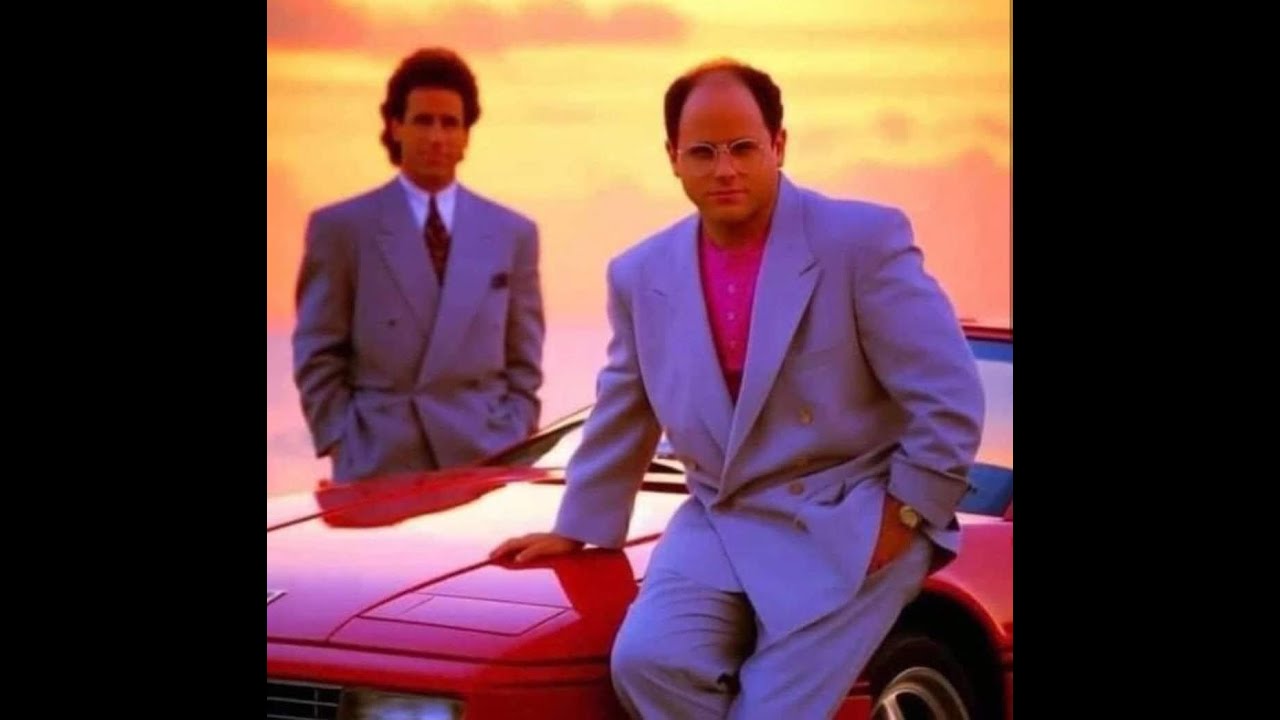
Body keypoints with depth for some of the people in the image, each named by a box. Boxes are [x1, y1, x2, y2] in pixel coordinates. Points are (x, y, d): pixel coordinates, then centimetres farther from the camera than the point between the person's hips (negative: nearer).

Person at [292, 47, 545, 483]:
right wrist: (343, 448, -6)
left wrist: (512, 451, 1)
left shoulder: (513, 233, 12)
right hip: (377, 464, -2)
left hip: (484, 458, 2)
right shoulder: (340, 227, 5)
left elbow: (523, 364, 12)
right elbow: (318, 358, 3)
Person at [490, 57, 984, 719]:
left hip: (849, 529, -4)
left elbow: (949, 398, -10)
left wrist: (902, 519, -11)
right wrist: (575, 529, 21)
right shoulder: (642, 274, 5)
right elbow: (621, 418, 18)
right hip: (719, 524, 4)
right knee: (648, 661, -22)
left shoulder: (864, 239, -10)